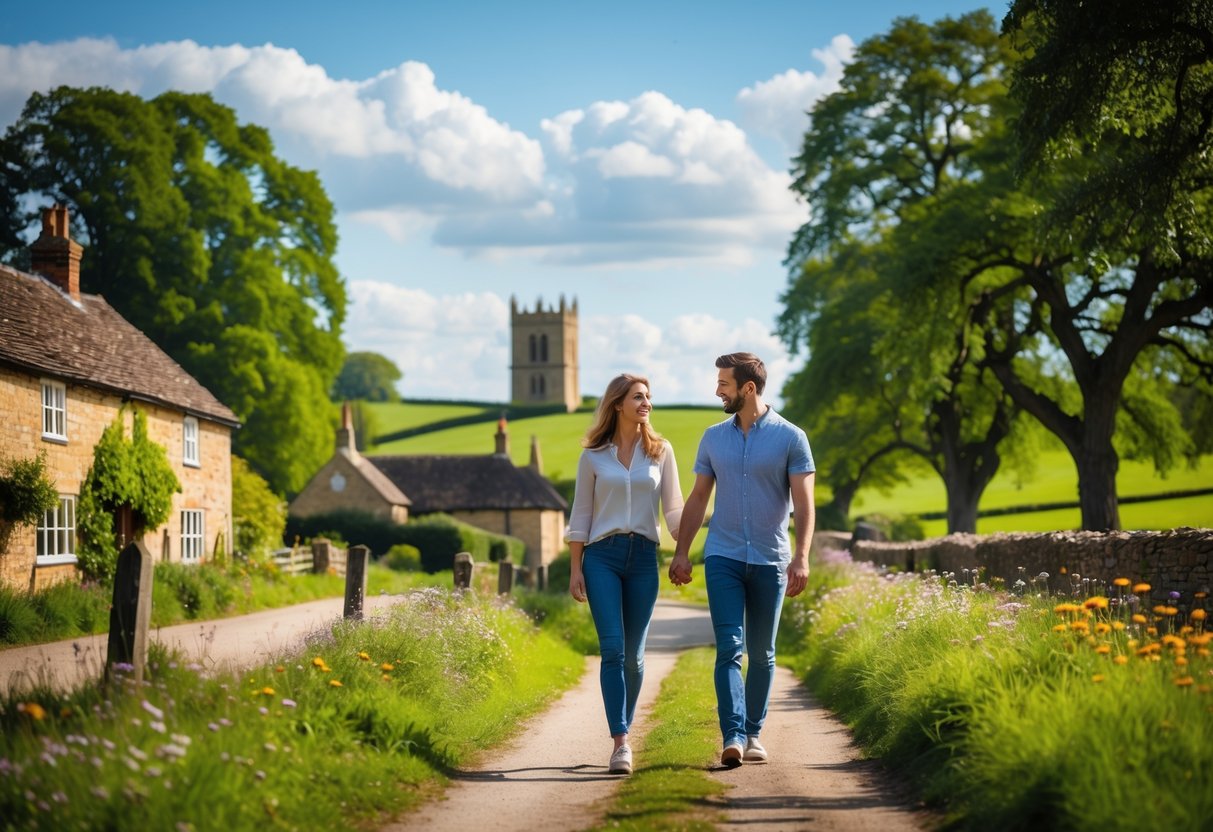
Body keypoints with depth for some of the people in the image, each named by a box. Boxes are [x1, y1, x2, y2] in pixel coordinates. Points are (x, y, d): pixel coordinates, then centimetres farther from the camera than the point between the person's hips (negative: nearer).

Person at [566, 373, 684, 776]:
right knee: (612, 649, -12)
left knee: (634, 653, 4)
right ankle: (620, 742, -16)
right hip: (602, 556, -2)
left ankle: (624, 731, 19)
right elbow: (580, 515, 7)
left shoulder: (660, 452, 8)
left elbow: (674, 508, 8)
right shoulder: (593, 456, 5)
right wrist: (574, 569, 2)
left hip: (643, 557, 2)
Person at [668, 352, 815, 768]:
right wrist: (681, 552, 7)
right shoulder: (713, 437, 9)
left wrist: (801, 557, -16)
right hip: (723, 558, 1)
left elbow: (803, 502, -6)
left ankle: (753, 734, 17)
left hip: (770, 561, -1)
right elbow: (698, 498, 13)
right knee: (729, 648, -10)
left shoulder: (790, 438, -2)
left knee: (762, 654, 7)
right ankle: (732, 737, -17)